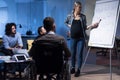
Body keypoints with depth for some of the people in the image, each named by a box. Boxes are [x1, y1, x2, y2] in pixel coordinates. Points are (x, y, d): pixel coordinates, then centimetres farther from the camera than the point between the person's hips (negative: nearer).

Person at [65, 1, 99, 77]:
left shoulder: (83, 16, 0)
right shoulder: (70, 16, 1)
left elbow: (85, 27, 4)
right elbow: (66, 22, 21)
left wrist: (92, 25, -11)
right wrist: (70, 26, 4)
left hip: (81, 38, -1)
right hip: (73, 37, 1)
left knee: (79, 54, -2)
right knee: (73, 53, 9)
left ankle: (78, 70, 5)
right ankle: (73, 68, 24)